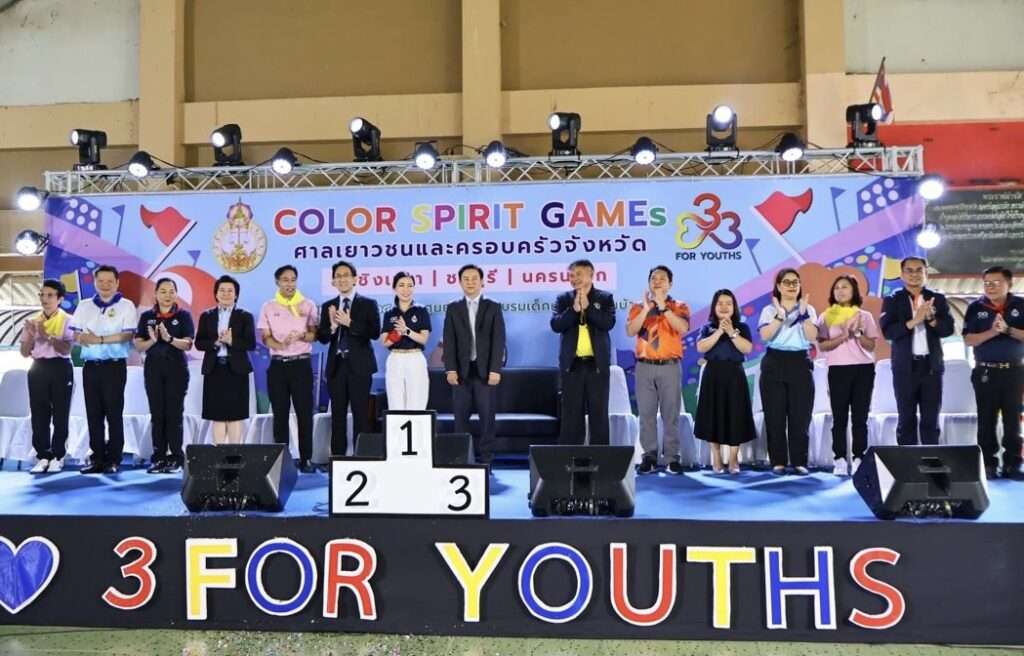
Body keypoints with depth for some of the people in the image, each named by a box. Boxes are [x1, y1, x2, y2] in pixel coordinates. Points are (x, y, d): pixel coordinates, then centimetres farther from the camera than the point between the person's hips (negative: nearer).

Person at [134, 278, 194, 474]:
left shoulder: (183, 316, 2)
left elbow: (188, 344, -7)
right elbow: (139, 346, 5)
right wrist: (152, 340, -15)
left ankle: (175, 458, 2)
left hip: (176, 369, -2)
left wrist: (169, 338, -23)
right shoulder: (147, 316, 9)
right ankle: (159, 457, 9)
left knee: (174, 413, -2)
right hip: (153, 368, 2)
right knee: (157, 414, 4)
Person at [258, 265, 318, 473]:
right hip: (277, 365, 1)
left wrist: (301, 335, -20)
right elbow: (266, 337, 2)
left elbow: (315, 334, 2)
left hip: (301, 364, -1)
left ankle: (305, 459, 2)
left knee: (304, 412, -3)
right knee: (280, 413, 3)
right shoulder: (269, 307, 8)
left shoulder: (308, 305, 5)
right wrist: (280, 345, -19)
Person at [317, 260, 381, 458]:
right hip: (336, 365, 3)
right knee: (338, 414, 8)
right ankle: (337, 456, 14)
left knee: (361, 414, -2)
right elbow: (322, 338, 4)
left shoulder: (368, 304, 1)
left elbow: (375, 332, -11)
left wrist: (349, 323, -18)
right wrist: (333, 325, -16)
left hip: (359, 365, -3)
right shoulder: (328, 306, 10)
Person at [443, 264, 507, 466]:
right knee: (461, 416, 2)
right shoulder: (453, 309, 11)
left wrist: (495, 369, -10)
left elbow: (498, 340, -1)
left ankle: (485, 457, 7)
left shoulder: (493, 307, 7)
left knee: (487, 415, 0)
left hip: (485, 369, -1)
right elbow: (449, 341, 4)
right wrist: (450, 369, -7)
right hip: (462, 370, 1)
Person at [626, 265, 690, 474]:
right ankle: (649, 456, 8)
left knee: (671, 414, 0)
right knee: (646, 413, 2)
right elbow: (630, 332, -7)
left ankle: (672, 457, 6)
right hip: (645, 367, 1)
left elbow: (683, 328, -15)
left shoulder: (679, 307, 5)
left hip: (670, 367, -1)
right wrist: (646, 309, -13)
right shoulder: (638, 307, 9)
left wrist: (663, 307, -17)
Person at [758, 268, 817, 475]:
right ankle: (778, 462, 8)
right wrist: (780, 315, -18)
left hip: (800, 364, 1)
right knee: (775, 415, 0)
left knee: (800, 415, 0)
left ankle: (799, 461, 9)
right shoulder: (769, 310, 5)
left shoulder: (808, 309, 8)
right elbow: (765, 335, -11)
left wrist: (803, 313, -15)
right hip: (774, 364, -1)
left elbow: (812, 337, -7)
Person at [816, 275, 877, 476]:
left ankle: (858, 459, 4)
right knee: (840, 417, -1)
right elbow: (822, 345, -3)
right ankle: (840, 460, 1)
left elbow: (871, 345, 3)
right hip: (838, 369, -1)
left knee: (860, 417, 1)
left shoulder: (864, 316, 8)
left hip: (863, 369, 1)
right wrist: (844, 335, -14)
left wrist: (857, 332, -11)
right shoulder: (826, 316, 6)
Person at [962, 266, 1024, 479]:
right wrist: (992, 332, -18)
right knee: (986, 420, 3)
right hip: (986, 372, 0)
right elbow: (969, 340, -5)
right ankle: (988, 464, 8)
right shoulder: (975, 307, 2)